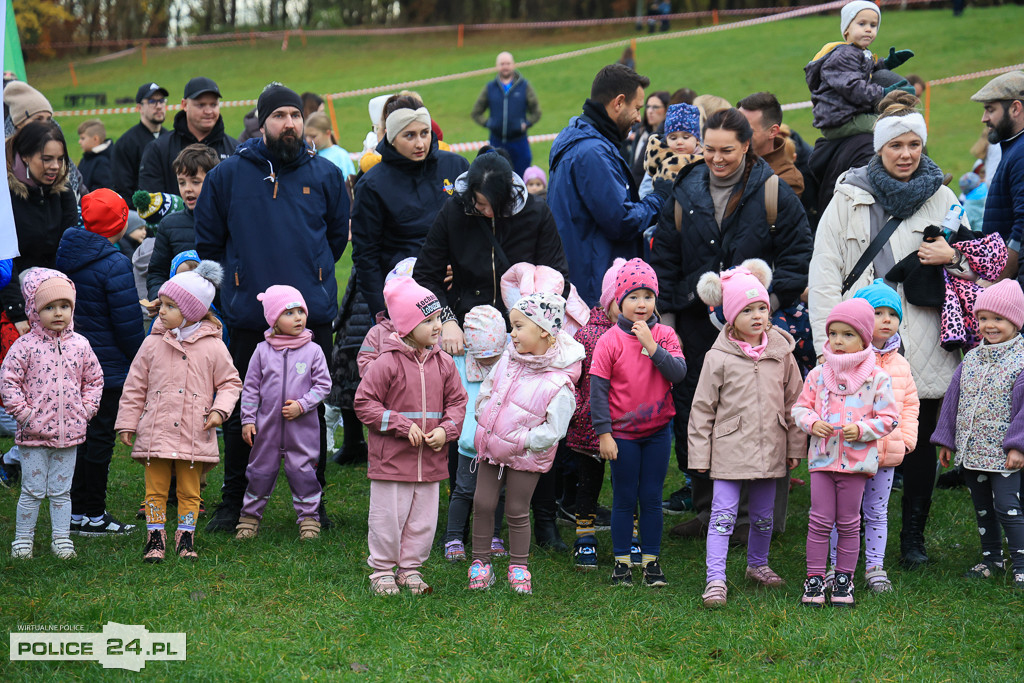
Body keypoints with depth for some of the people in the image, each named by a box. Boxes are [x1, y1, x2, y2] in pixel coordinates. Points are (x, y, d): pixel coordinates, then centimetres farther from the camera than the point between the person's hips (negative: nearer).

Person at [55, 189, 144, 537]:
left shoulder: (67, 253, 4)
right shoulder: (114, 263, -20)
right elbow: (127, 324, -17)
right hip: (108, 365, -8)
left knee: (80, 433, 16)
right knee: (100, 436, 1)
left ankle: (77, 511, 22)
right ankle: (92, 516, 7)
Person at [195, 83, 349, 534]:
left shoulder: (325, 175, 6)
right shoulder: (228, 175, 2)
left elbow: (338, 234, 18)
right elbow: (208, 241, 11)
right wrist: (241, 279, 11)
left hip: (312, 313, 1)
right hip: (248, 316, -1)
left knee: (311, 412, 7)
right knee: (242, 413, 5)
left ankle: (312, 502, 18)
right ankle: (233, 503, 17)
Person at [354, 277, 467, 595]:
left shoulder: (443, 363, 4)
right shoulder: (387, 363, -11)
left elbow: (457, 401, 12)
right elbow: (364, 403, -9)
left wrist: (446, 429, -7)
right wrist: (402, 425, -16)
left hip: (430, 461, 5)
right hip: (391, 459, -5)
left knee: (423, 519, 10)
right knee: (388, 518, 2)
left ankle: (410, 568, 26)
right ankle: (382, 570, 18)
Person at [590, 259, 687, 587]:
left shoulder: (664, 335, -2)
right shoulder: (609, 341, -9)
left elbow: (679, 373, -14)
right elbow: (598, 388, -8)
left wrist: (651, 345, -22)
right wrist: (603, 433, -11)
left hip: (657, 430, 2)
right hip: (623, 433, -2)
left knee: (652, 498, 8)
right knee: (625, 499, 6)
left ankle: (651, 561, 17)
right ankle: (622, 562, 16)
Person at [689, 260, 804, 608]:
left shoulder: (781, 353, 2)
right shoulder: (718, 358, -7)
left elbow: (793, 401, 10)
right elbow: (702, 408, -2)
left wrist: (795, 446, 11)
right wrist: (699, 454, -3)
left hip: (769, 447, 4)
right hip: (730, 447, -4)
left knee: (764, 514, 16)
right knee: (723, 514, -7)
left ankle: (757, 564, 36)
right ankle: (716, 579, -6)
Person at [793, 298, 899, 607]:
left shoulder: (876, 378, -3)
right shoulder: (818, 374, 4)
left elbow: (889, 417, -1)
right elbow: (800, 407, 11)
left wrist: (861, 429, -15)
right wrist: (812, 423, -10)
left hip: (856, 459, -1)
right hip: (822, 456, 2)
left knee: (849, 523, 7)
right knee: (819, 521, 2)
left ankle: (844, 579, 19)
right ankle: (814, 579, 9)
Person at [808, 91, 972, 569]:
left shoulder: (941, 199, 9)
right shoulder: (849, 199, 4)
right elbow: (823, 275, 1)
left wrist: (952, 256, -7)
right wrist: (829, 343, -8)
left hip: (923, 346, 2)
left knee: (920, 439, 7)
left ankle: (914, 537, 21)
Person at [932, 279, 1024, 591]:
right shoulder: (971, 359, 7)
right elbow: (953, 399, 13)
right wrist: (945, 440, 12)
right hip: (971, 452, 6)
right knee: (982, 507, 16)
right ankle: (992, 559, 29)